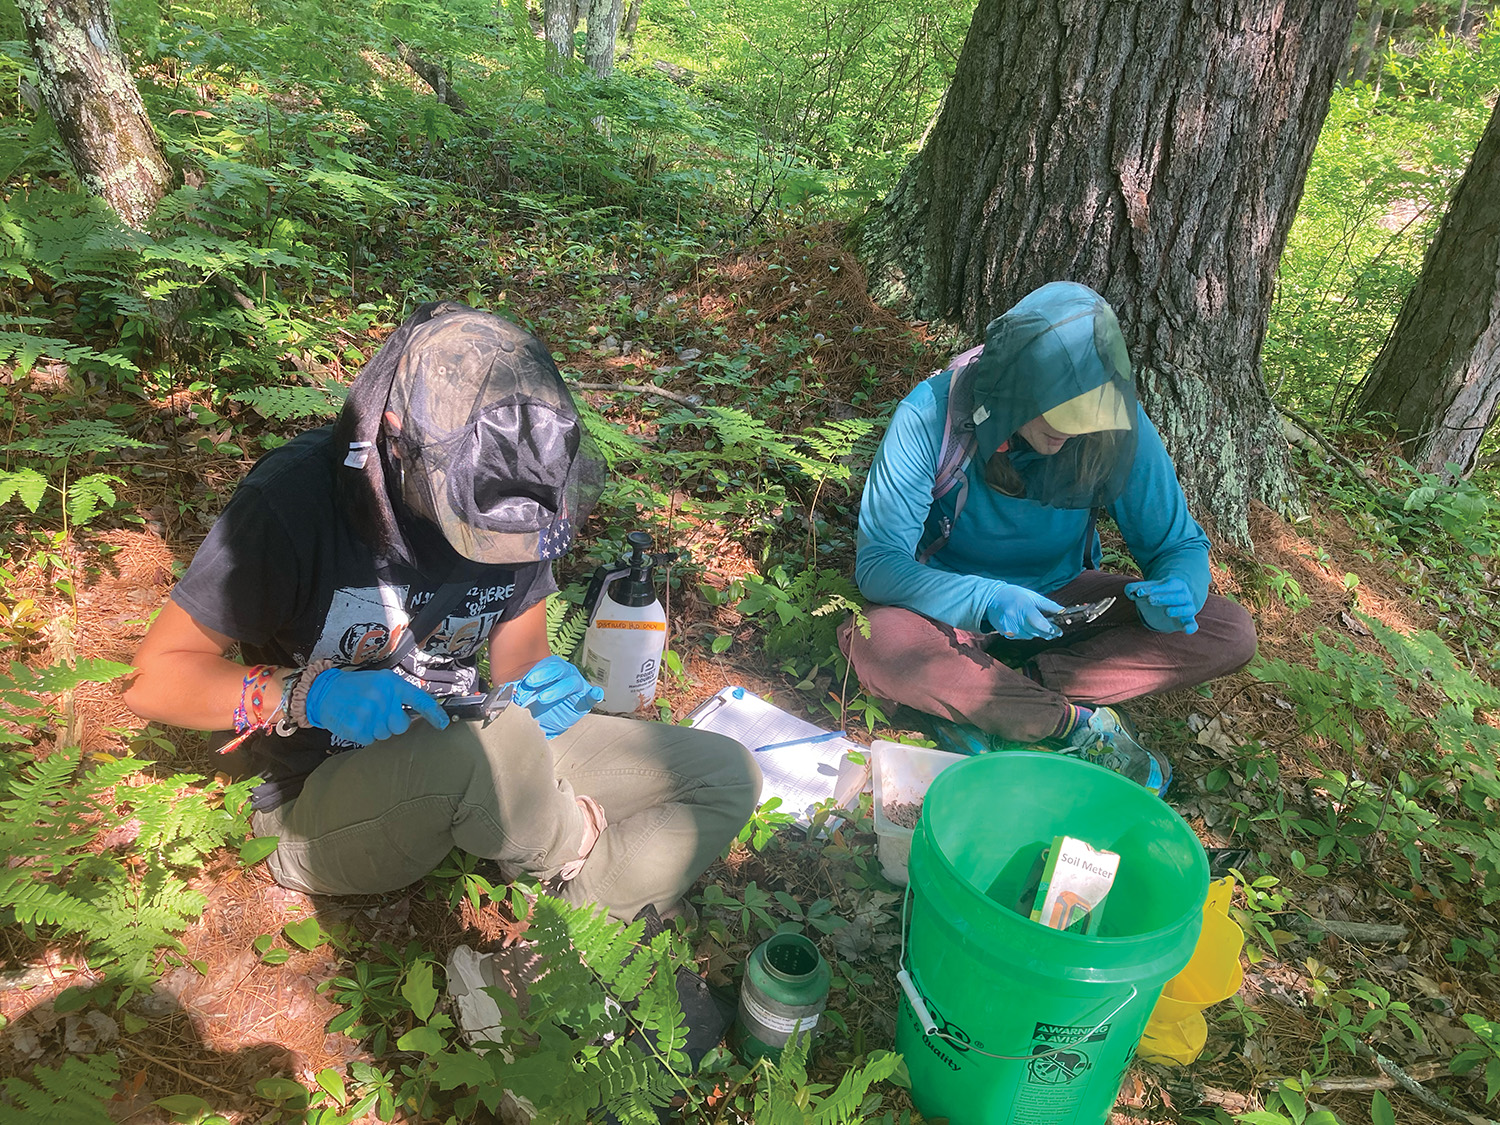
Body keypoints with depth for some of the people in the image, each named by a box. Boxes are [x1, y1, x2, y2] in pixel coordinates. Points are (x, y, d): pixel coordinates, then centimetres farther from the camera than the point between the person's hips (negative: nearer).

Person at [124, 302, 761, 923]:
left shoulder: (514, 500, -4)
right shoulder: (296, 500, -19)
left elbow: (516, 657, 6)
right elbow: (154, 679, -12)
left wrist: (541, 686, -18)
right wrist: (307, 694, -28)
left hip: (473, 753, 5)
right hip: (328, 793, -5)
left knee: (726, 775, -7)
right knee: (487, 745, -40)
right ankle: (575, 845, -7)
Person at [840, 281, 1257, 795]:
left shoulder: (1119, 427, -16)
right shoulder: (930, 416, -24)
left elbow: (1180, 544, -5)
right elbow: (878, 561, -25)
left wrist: (1176, 593, -30)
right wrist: (985, 599, -42)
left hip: (1060, 599, 3)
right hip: (960, 610, -3)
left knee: (1230, 634, -18)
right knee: (876, 646, -37)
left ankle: (979, 705, -21)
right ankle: (1083, 724, -20)